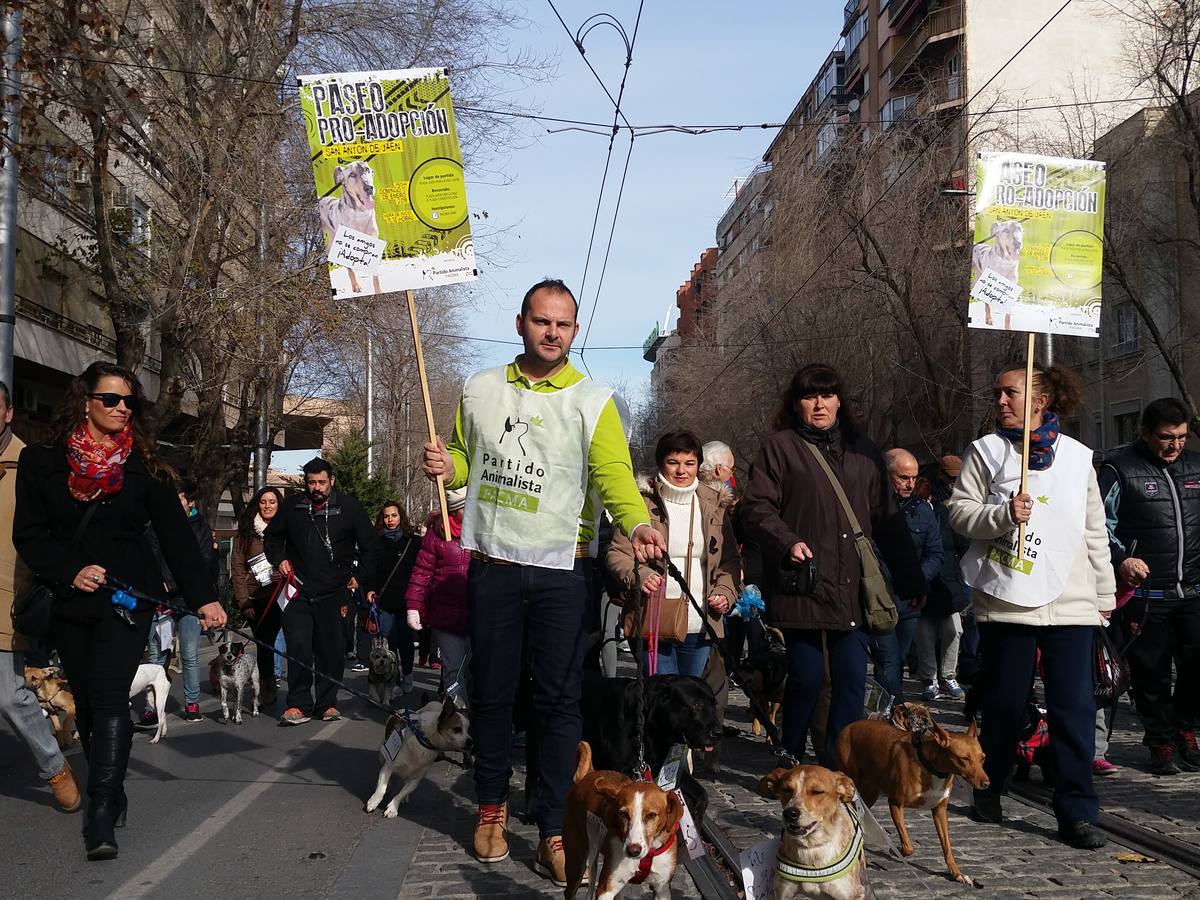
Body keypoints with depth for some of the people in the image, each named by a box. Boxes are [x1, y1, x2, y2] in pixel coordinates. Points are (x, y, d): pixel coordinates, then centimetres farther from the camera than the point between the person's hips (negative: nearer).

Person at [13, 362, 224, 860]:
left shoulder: (142, 465, 2)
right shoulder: (42, 461, 3)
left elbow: (176, 534, -1)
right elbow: (29, 533, 2)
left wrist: (203, 596, -9)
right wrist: (70, 572, -14)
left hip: (127, 597, -2)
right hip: (70, 603, 2)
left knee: (108, 699, -14)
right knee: (86, 703, 9)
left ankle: (101, 818, -16)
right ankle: (111, 796, 24)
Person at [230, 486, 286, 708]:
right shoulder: (245, 532, 7)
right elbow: (237, 567, 3)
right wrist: (243, 601, -4)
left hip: (280, 595, -1)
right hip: (255, 597, 1)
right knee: (263, 643, 4)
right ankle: (268, 692, 13)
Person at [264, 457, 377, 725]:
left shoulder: (349, 507, 2)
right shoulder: (292, 507, 6)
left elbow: (369, 544, 10)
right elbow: (271, 536, 22)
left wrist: (360, 576, 5)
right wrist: (279, 559, 6)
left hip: (334, 592, 0)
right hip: (300, 591, 1)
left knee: (332, 650, 2)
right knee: (299, 648, -8)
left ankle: (327, 703, 14)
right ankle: (298, 705, 0)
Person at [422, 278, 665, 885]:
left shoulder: (592, 402, -2)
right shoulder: (479, 390, 8)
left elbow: (613, 475, -14)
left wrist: (636, 523, -35)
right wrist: (447, 467, -7)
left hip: (562, 570, -2)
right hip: (493, 566, 3)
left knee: (559, 701, 0)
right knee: (490, 692, 11)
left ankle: (554, 832, 8)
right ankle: (493, 807, 31)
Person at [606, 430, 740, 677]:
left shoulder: (713, 506, 12)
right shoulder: (642, 502, 1)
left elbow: (730, 559, 17)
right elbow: (617, 553, -1)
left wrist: (725, 592, -1)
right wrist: (638, 576, -20)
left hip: (700, 626, 4)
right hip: (654, 623, -4)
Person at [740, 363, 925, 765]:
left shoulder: (862, 449, 16)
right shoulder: (780, 446, 4)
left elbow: (888, 518, 18)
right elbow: (756, 507, -2)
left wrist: (911, 580, 16)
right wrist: (788, 542, -19)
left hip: (851, 588, 4)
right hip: (802, 585, -4)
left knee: (852, 678, 1)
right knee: (806, 677, -1)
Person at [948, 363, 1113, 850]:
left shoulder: (1078, 456, 10)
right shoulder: (985, 450, 5)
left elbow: (1095, 531, 14)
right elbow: (959, 512, 0)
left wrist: (1104, 595, 13)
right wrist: (1003, 514, -18)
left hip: (1070, 603, 1)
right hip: (1005, 599, -1)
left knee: (1075, 708, -2)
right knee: (1005, 703, 7)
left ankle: (1077, 812, 4)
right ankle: (988, 789, 26)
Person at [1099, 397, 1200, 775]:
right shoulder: (1120, 468, -3)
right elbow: (1101, 522, -4)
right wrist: (1121, 559, -17)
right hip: (1146, 593, -4)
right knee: (1151, 672, 3)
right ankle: (1162, 742, 19)